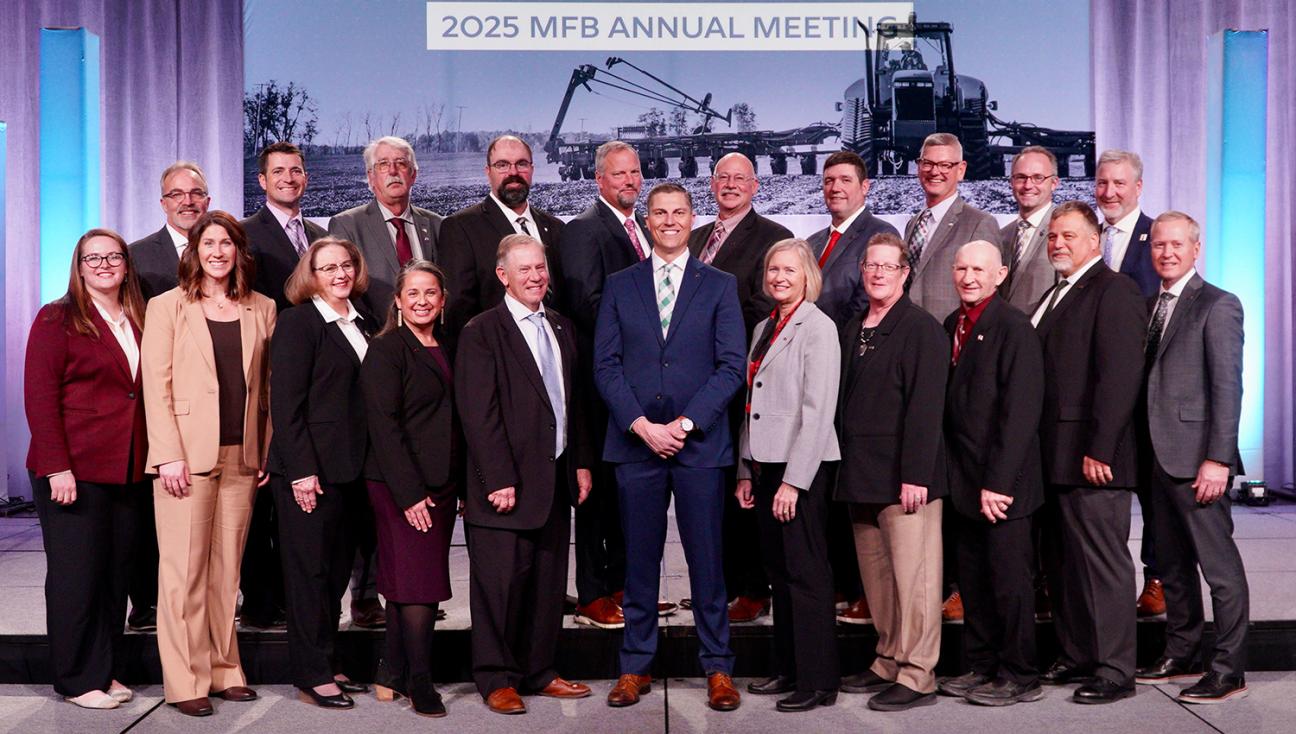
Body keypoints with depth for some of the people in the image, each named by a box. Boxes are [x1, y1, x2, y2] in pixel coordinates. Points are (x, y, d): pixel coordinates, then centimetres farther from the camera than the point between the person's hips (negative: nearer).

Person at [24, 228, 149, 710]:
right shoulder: (57, 319, -3)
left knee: (116, 573, 8)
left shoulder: (139, 322, 13)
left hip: (128, 472, 5)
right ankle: (77, 680, 12)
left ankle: (106, 670, 20)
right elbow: (39, 396, -8)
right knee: (76, 574, 1)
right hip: (74, 472, -5)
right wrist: (56, 467, -16)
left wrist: (152, 461, 5)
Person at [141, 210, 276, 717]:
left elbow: (266, 387, 12)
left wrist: (269, 451, 6)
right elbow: (156, 385, -3)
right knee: (184, 569, -1)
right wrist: (169, 456, -12)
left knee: (226, 567, 9)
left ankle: (224, 670, 18)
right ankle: (185, 681, 6)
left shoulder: (262, 310, 11)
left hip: (242, 457, 3)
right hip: (187, 455, -3)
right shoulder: (167, 307, 2)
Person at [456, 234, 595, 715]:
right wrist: (499, 480, -16)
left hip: (555, 478, 7)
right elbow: (479, 415, -12)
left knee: (548, 582, 12)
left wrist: (581, 462, 12)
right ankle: (496, 679, 14)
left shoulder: (562, 328, 14)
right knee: (500, 581, 1)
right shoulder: (482, 332, -7)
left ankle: (538, 673, 23)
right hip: (508, 482, -6)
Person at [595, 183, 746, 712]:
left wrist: (686, 423, -11)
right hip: (635, 441, 1)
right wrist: (643, 425, -9)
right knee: (640, 559, 7)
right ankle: (636, 666, 17)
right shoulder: (619, 286, 9)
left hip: (700, 443, -1)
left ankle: (717, 668, 13)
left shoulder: (719, 286, 6)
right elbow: (605, 366, 3)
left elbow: (731, 367, -1)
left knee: (706, 559, 3)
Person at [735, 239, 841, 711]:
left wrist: (793, 481, -18)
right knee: (778, 570, 12)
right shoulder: (764, 329, 15)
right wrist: (746, 470, 13)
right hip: (767, 464, 8)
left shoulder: (817, 327, -9)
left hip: (804, 468, -8)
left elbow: (818, 411, -15)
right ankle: (788, 669, 22)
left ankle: (818, 682, 6)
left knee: (806, 573, -3)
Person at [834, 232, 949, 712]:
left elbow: (925, 408, -14)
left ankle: (916, 677, 4)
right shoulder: (851, 330, 16)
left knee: (912, 578, -3)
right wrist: (847, 469, 13)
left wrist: (915, 475, -19)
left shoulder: (921, 329, -7)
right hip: (861, 476, 7)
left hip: (904, 477, -7)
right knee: (876, 578, 12)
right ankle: (888, 664, 22)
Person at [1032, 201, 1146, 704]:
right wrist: (1040, 451, 14)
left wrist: (1098, 449, -22)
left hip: (1091, 458, -9)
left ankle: (1114, 671, 7)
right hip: (1054, 456, 9)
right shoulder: (1056, 295, 19)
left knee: (1102, 563, -2)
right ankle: (1075, 656, 26)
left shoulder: (1113, 290, -9)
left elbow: (1119, 376, -18)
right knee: (1060, 562, 15)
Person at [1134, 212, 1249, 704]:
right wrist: (1146, 455, 9)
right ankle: (1180, 656, 25)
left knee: (1219, 566, -1)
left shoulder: (1218, 305, -6)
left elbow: (1227, 387, -12)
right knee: (1172, 565, 14)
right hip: (1159, 457, 8)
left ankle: (1229, 671, 5)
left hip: (1195, 459, -8)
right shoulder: (1152, 306, 16)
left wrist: (1217, 459, -18)